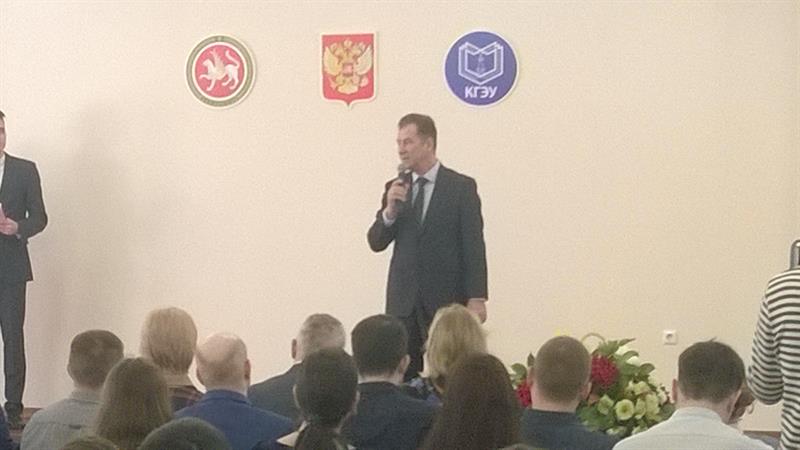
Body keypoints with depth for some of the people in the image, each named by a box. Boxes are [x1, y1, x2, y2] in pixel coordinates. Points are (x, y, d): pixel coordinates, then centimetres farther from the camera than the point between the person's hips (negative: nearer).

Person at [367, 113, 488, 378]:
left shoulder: (462, 187, -2)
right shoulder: (396, 188, 10)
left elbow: (474, 246, -5)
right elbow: (376, 243, 6)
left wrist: (476, 298, -11)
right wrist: (390, 210, -13)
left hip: (446, 298, -3)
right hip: (403, 300, 4)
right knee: (402, 375, 0)